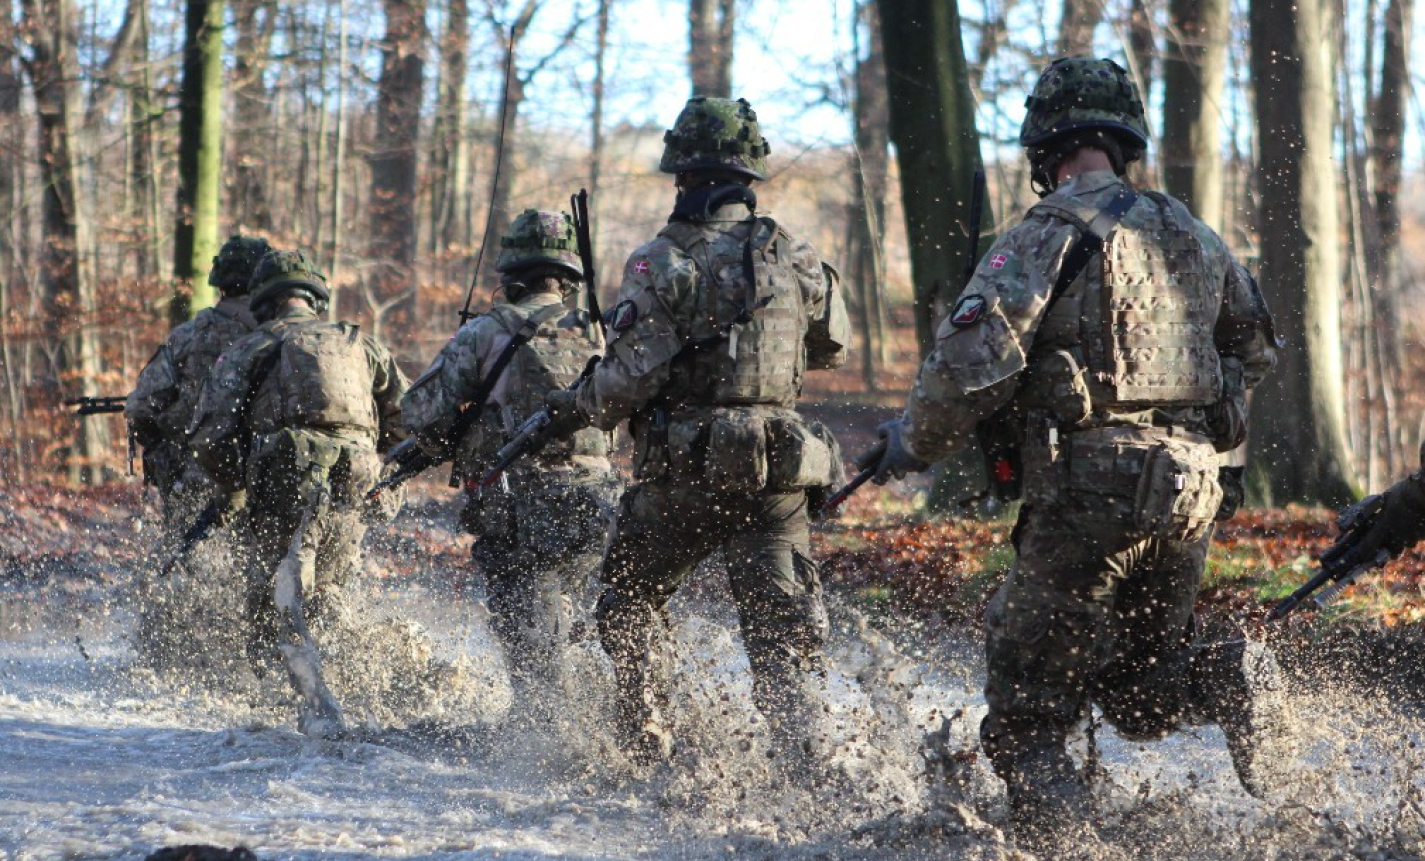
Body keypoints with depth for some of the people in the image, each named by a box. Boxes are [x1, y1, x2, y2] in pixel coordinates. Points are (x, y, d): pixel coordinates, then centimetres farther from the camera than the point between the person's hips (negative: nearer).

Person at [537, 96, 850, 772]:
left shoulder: (661, 263, -10)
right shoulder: (794, 259, 3)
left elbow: (629, 378, -15)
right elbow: (832, 348, 19)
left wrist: (572, 412, 2)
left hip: (681, 473, -3)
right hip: (776, 476, 3)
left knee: (630, 603, 19)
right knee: (783, 631, 4)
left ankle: (646, 751, 16)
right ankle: (802, 760, -10)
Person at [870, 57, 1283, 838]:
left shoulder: (1052, 231, -7)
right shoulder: (1190, 233, 15)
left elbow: (975, 354, -15)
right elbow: (1255, 344, 28)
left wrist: (914, 442, -1)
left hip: (1093, 487, -6)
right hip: (1191, 487, 6)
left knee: (1026, 712, 5)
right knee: (1141, 690, 18)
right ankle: (1229, 682, -10)